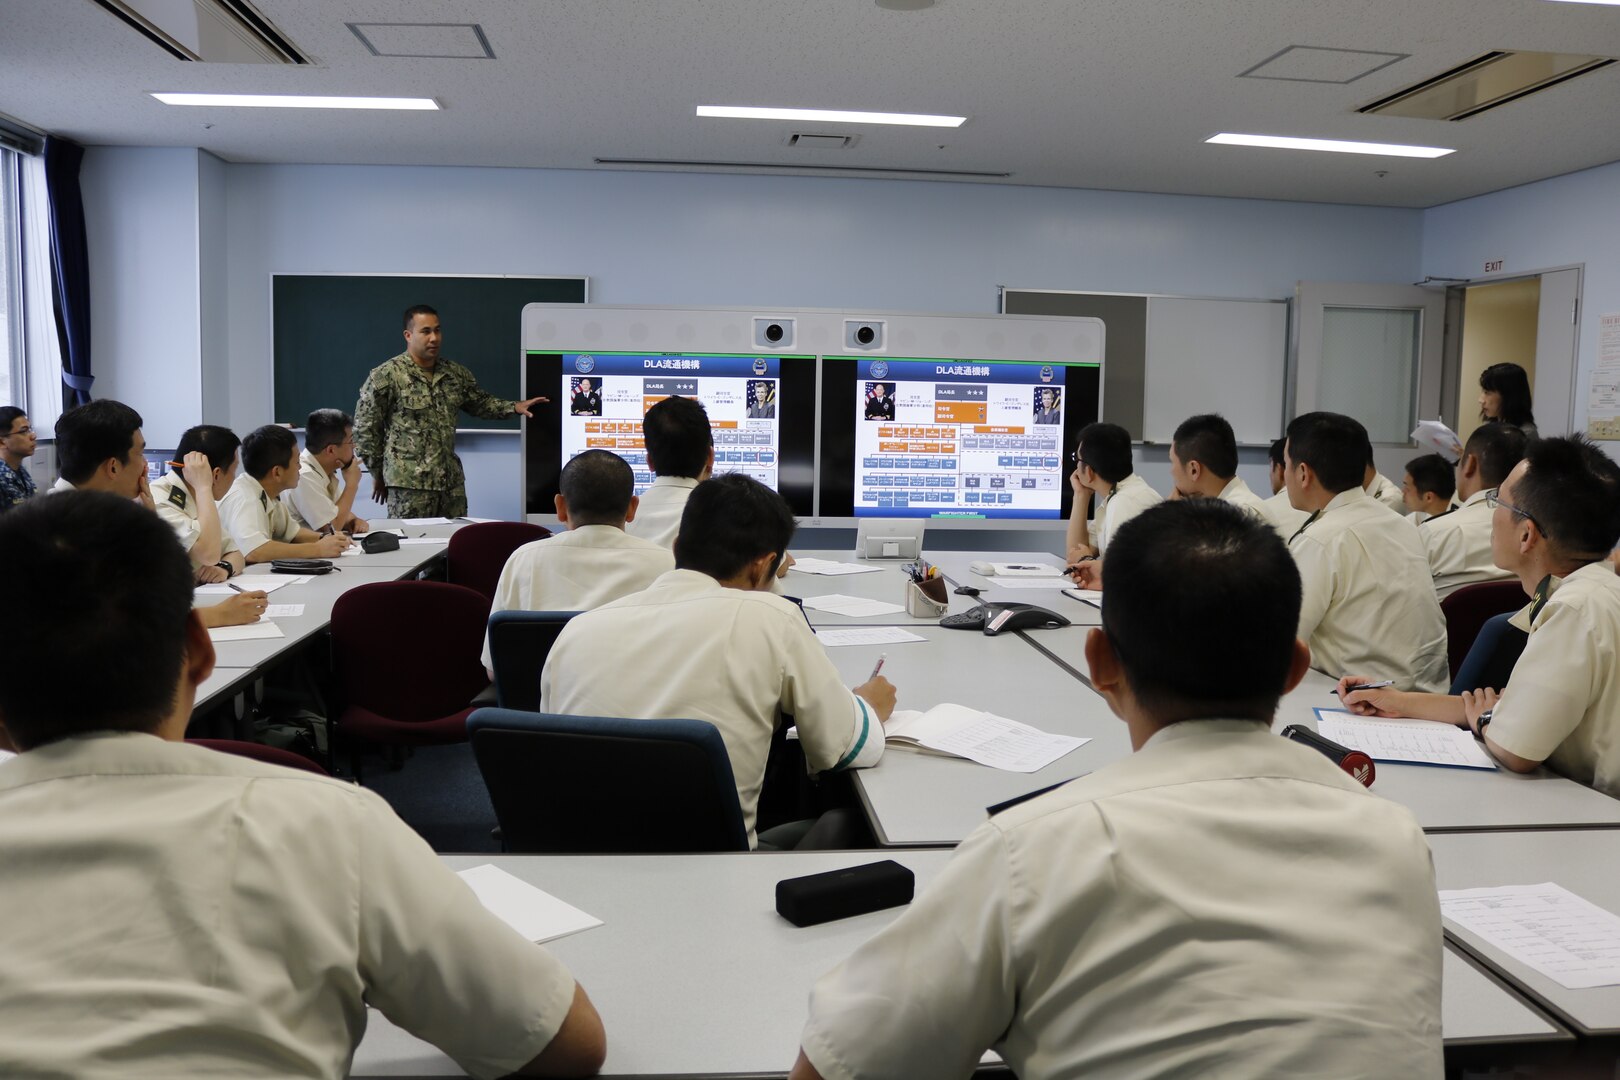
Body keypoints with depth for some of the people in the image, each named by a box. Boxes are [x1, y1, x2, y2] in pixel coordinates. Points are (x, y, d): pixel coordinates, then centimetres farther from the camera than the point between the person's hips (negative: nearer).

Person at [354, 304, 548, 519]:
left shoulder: (456, 374, 11)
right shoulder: (386, 376, -6)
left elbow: (480, 402, 26)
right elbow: (365, 428, -3)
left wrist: (514, 407, 10)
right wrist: (378, 474, 0)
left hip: (452, 481, 5)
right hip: (409, 484, -5)